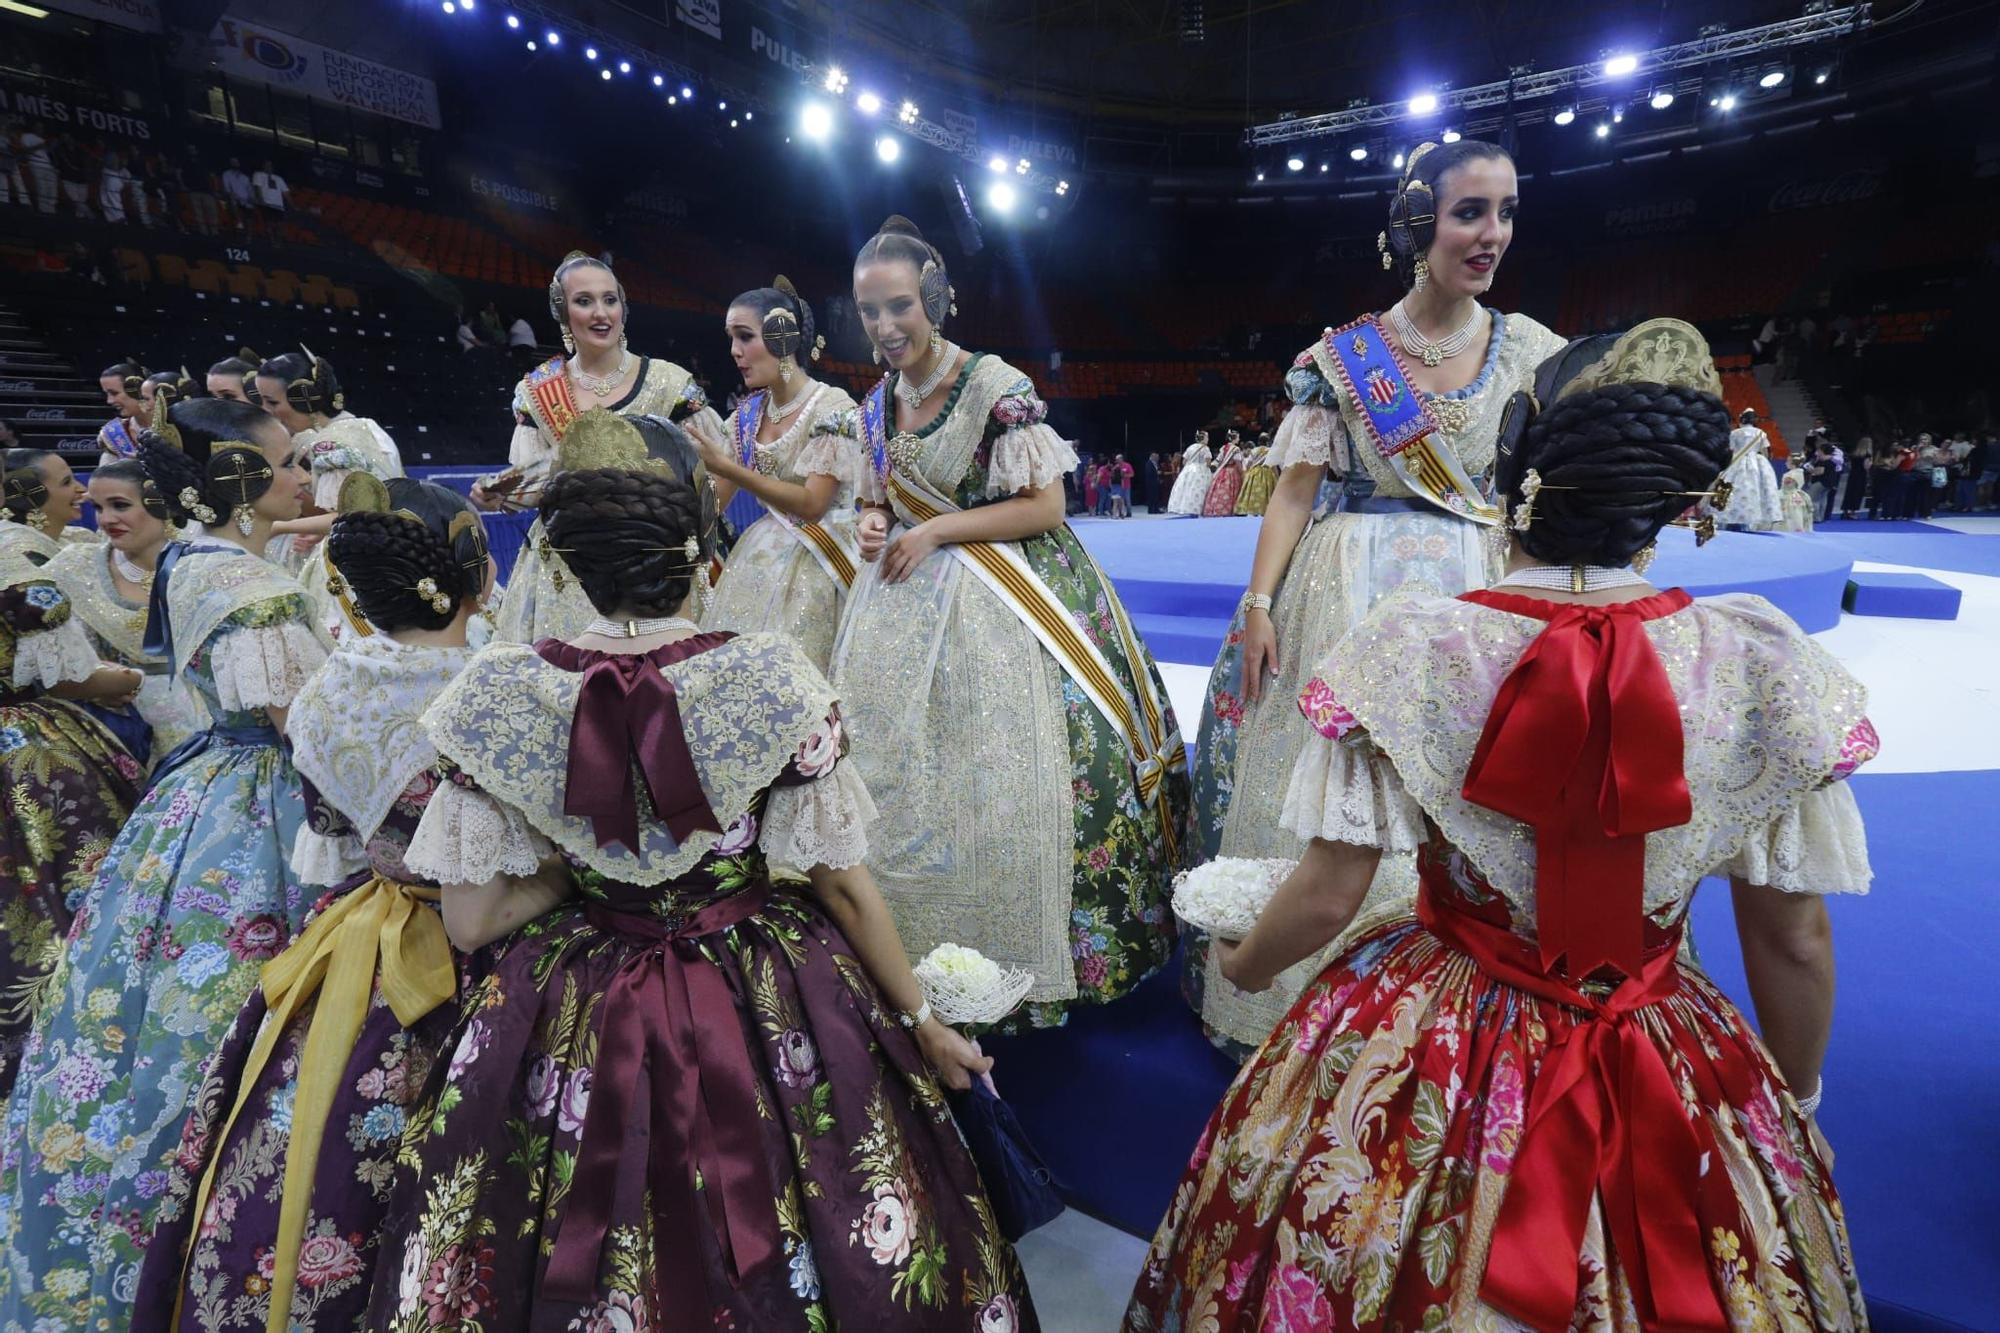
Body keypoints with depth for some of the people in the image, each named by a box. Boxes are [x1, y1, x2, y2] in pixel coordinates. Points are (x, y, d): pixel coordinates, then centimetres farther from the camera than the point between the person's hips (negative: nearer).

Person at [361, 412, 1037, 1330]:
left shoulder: (498, 696, -14)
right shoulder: (771, 678, -20)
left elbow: (471, 922, -7)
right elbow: (843, 886, -13)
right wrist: (922, 1022, 0)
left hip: (570, 1030, 2)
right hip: (766, 1020, -1)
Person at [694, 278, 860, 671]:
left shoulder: (832, 408, -11)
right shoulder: (748, 413, 7)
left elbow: (810, 504, -19)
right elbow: (712, 500, 8)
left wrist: (724, 466, -22)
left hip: (816, 565, -6)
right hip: (758, 561, 6)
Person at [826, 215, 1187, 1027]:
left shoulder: (995, 386, -9)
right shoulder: (873, 409, 11)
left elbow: (1046, 507, -11)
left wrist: (936, 531, -13)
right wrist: (874, 525, -1)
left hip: (1001, 610, -6)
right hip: (904, 612, 6)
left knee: (1000, 786, -6)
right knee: (897, 785, 6)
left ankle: (1016, 972, 11)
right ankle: (916, 960, 23)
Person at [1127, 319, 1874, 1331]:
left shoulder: (1407, 652, -20)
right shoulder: (1766, 666, -14)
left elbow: (1326, 898, -16)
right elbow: (1795, 944, -5)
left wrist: (1242, 965, 6)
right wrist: (1796, 1105, 14)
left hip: (1428, 1060, -1)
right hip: (1672, 1091, 2)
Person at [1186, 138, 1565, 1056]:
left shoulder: (1530, 351, 6)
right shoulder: (1342, 356, 1)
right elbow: (1294, 488, -2)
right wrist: (1258, 604, -10)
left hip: (1480, 595, 2)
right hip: (1346, 597, -1)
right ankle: (1309, 1000, 22)